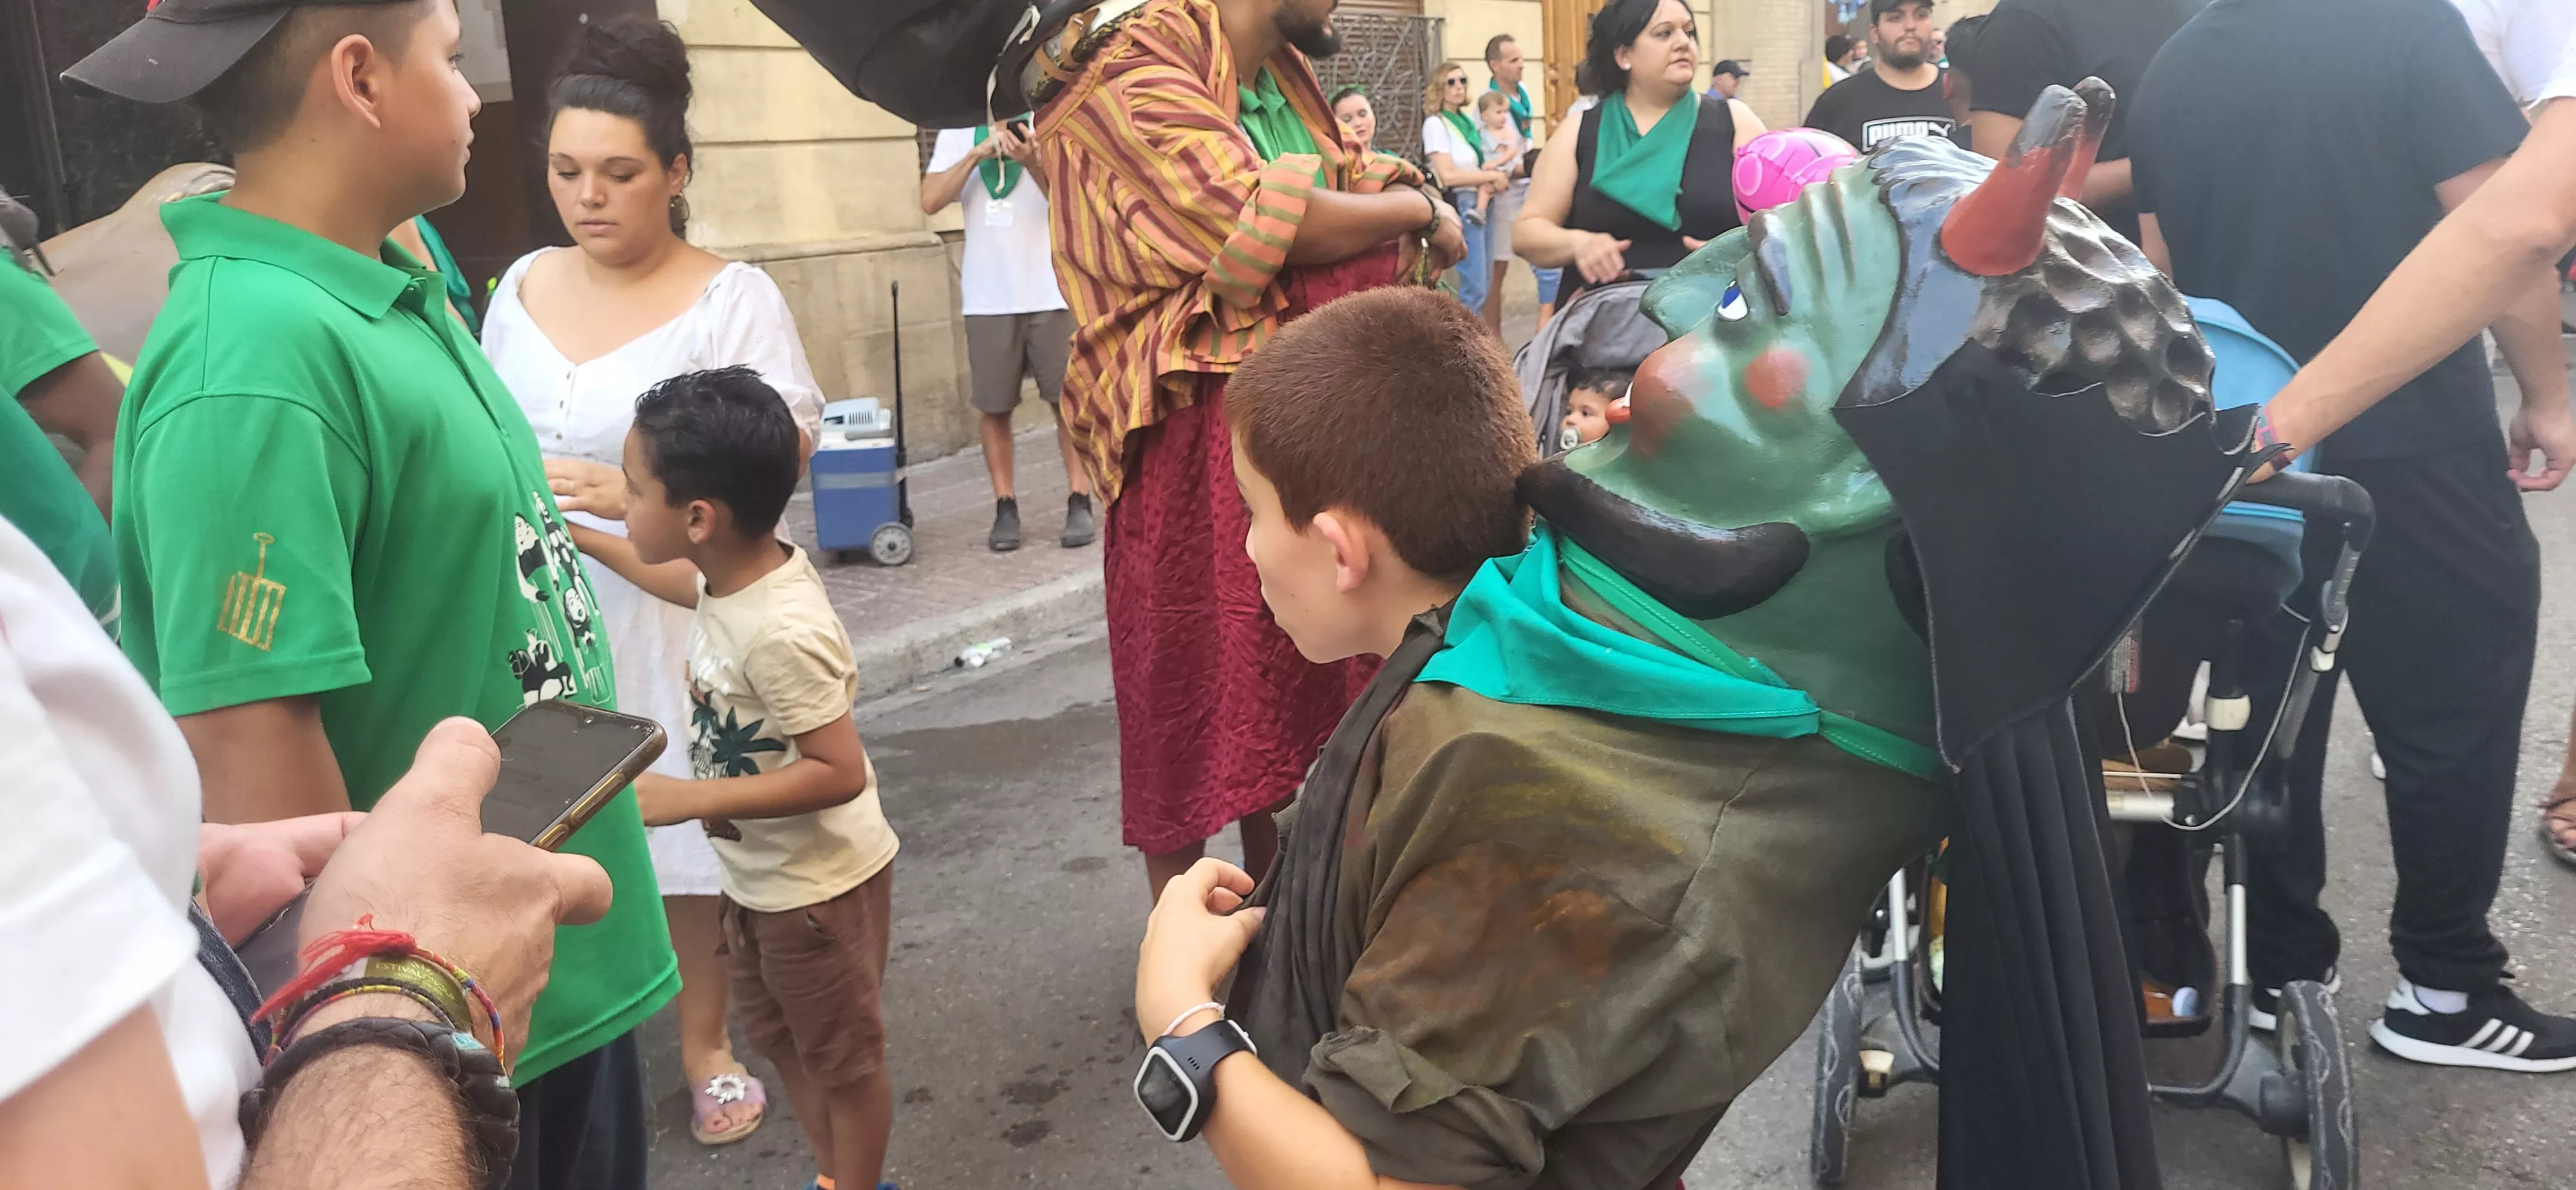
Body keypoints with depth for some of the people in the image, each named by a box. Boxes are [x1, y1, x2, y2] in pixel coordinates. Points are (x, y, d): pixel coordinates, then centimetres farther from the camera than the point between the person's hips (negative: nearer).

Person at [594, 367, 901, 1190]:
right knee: (779, 1038, 26)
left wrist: (689, 800, -30)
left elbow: (840, 773, -32)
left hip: (819, 884, -9)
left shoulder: (780, 630, -33)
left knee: (842, 1059, 13)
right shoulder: (736, 577, -8)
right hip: (759, 877, 9)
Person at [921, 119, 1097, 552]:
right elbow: (931, 201, -2)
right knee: (993, 405, 4)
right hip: (987, 297, 2)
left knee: (1067, 398, 0)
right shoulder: (957, 133, 9)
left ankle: (1080, 504, 7)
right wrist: (977, 154, -11)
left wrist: (1032, 162, -24)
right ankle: (1005, 507, 13)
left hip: (1052, 292, -2)